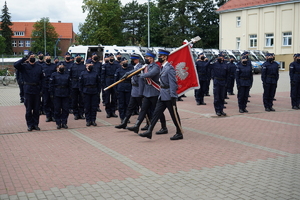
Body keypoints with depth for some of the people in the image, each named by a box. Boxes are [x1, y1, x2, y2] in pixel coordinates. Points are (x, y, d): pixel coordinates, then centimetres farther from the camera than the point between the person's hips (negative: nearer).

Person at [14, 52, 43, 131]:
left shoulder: (39, 67, 8)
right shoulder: (24, 66, 1)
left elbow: (41, 78, 9)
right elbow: (15, 65, -18)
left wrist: (41, 89, 2)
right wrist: (25, 58, -20)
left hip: (37, 90, 2)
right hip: (28, 90, -2)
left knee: (37, 109, 7)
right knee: (28, 109, 4)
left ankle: (36, 124, 17)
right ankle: (30, 125, 13)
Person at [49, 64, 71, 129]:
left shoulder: (67, 75, 10)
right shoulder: (54, 75, 3)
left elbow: (70, 85, 12)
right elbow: (51, 85, 1)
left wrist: (69, 94, 6)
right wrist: (51, 94, -4)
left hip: (65, 95, 2)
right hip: (56, 95, -2)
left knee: (65, 109, 2)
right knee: (57, 109, 2)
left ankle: (64, 123, 11)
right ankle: (58, 123, 10)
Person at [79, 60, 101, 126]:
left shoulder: (95, 73, 6)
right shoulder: (83, 73, 3)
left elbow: (99, 83, 9)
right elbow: (80, 83, 5)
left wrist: (98, 91, 3)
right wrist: (81, 91, -1)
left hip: (94, 92, 1)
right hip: (86, 92, -1)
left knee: (94, 107, 3)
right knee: (87, 107, 2)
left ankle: (93, 120, 12)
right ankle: (88, 120, 10)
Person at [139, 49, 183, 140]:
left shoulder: (170, 68, -15)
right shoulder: (163, 67, 13)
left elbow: (173, 84, -19)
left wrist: (173, 97, -22)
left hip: (169, 96, -9)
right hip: (162, 95, 9)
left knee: (174, 115, 2)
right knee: (156, 112, 6)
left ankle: (179, 133, 14)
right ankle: (149, 131, 6)